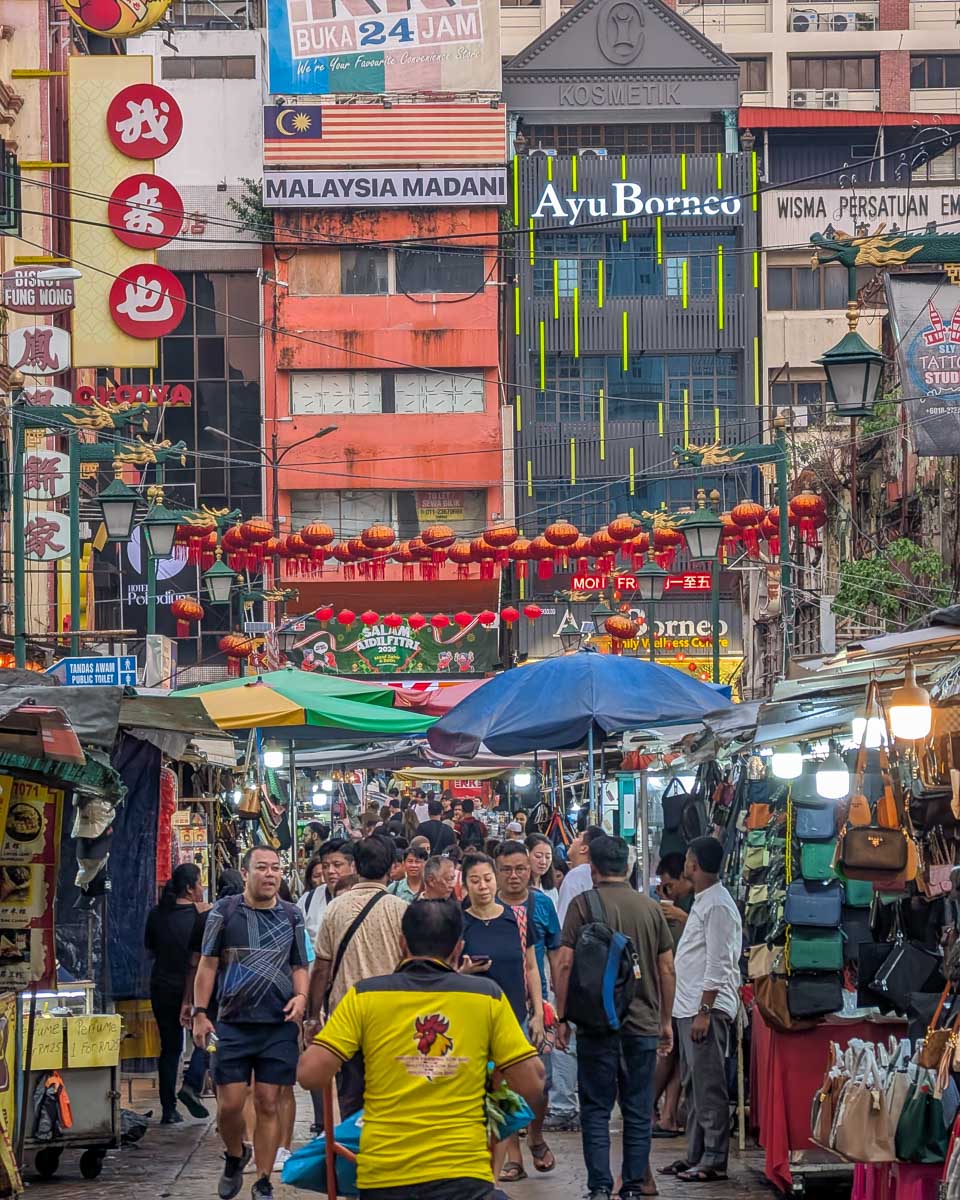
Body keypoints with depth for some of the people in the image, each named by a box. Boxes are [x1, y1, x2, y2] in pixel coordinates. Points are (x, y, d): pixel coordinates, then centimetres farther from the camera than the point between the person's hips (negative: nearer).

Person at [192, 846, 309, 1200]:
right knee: (229, 1103, -3)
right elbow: (208, 965, 3)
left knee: (268, 1104, 1)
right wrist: (200, 1014, -3)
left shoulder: (292, 915, 9)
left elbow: (299, 967, 14)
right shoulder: (224, 912, 2)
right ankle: (235, 1156, 27)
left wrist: (301, 996, -6)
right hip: (233, 1024, -1)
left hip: (279, 1026, 1)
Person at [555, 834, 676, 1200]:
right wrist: (666, 1020, 18)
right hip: (643, 1024, 3)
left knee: (596, 1110, 3)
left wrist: (562, 1018, 0)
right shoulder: (650, 908, 5)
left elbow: (566, 965, -8)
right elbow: (667, 970, 9)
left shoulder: (583, 905, -4)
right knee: (638, 1111, 8)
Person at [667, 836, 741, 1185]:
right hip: (690, 1009, 11)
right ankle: (695, 1156, 19)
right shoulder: (702, 901, 18)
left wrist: (704, 1011, -22)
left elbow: (718, 964, -19)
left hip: (707, 1010, -11)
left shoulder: (718, 905, -14)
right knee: (693, 1087, 14)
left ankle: (714, 1161, -6)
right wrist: (694, 1010, 19)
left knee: (709, 1089, -8)